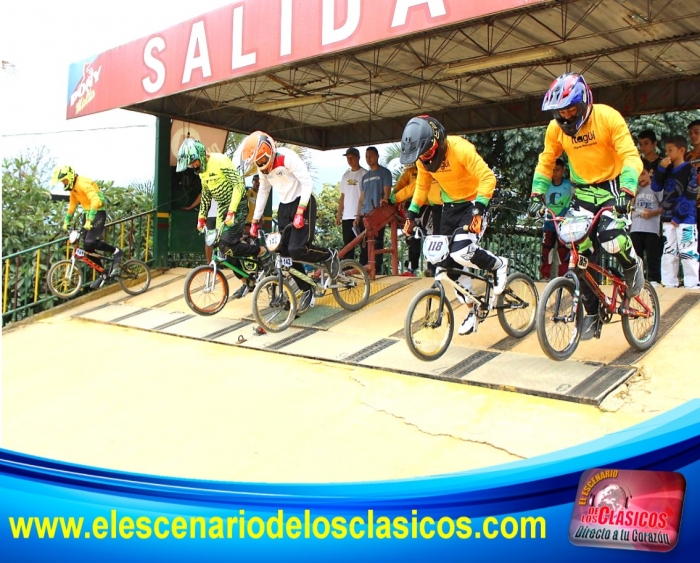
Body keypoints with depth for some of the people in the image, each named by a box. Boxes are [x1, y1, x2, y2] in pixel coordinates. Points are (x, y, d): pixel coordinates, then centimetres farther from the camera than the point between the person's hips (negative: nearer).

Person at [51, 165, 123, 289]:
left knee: (90, 242, -24)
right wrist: (66, 221, 18)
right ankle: (103, 274, 10)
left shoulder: (83, 183, -19)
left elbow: (96, 201, -31)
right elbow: (72, 205, 23)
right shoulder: (73, 187, 11)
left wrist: (89, 220, -35)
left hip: (98, 213, -9)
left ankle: (116, 251, -3)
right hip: (89, 214, 9)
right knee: (86, 246, 3)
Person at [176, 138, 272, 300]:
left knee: (226, 245, -21)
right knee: (227, 248, 6)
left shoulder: (220, 161, -19)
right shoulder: (201, 169, 8)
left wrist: (231, 212, -28)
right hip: (222, 208, 9)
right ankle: (248, 282, 18)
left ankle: (262, 252, -2)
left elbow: (239, 185, -24)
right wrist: (201, 217, 18)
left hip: (236, 207, -9)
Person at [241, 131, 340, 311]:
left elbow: (308, 183, -23)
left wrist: (300, 212, -28)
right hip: (284, 206, 8)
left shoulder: (287, 157, -20)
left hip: (302, 203, -8)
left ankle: (329, 255, 7)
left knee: (297, 250, -20)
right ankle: (307, 290, 16)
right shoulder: (263, 166, 3)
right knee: (284, 252, 2)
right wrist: (255, 220, 13)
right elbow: (263, 192, 14)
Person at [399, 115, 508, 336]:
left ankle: (498, 264, 3)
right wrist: (411, 214, 2)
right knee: (447, 262, 1)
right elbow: (422, 186, 10)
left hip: (473, 203, -7)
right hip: (450, 206, 7)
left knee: (461, 253, -28)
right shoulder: (423, 158, -6)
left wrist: (478, 209, -38)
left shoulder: (460, 148, -26)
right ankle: (472, 310, 19)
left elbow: (487, 177, -29)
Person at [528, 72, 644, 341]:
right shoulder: (556, 128, -8)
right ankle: (592, 313, 11)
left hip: (611, 186, -4)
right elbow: (545, 162, 3)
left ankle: (632, 265, 7)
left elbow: (630, 157, -24)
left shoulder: (608, 117, -19)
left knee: (610, 237, -28)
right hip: (582, 190, 4)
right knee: (582, 255, -3)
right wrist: (537, 194, -9)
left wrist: (627, 192, -38)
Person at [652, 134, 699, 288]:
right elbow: (655, 187, 6)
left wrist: (678, 217, -14)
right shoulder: (668, 169, 14)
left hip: (685, 219, -7)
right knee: (668, 252, 8)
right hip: (667, 218, 7)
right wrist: (661, 168, -3)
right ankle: (669, 284, 14)